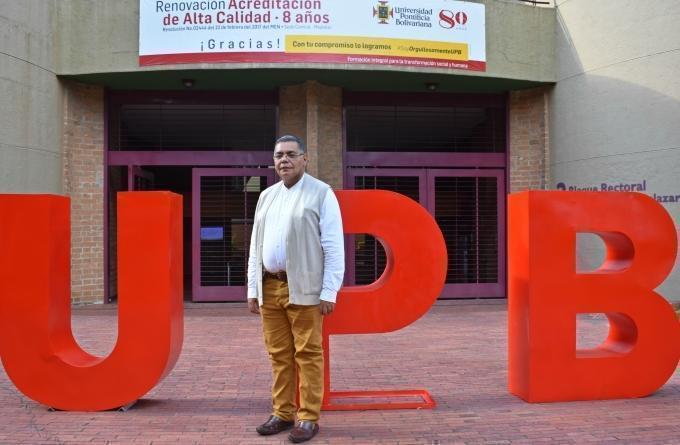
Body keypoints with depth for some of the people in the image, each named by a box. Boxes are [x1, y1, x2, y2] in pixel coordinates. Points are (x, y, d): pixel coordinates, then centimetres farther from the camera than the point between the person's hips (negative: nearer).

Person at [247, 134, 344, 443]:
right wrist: (253, 289, 11)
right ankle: (283, 413, 21)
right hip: (270, 287, 5)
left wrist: (329, 292, -11)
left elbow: (334, 247, -7)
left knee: (307, 354, 0)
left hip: (303, 289, -5)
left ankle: (308, 418, 9)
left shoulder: (321, 193, -3)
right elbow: (256, 246, 16)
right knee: (279, 355, 11)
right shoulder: (266, 196, 14)